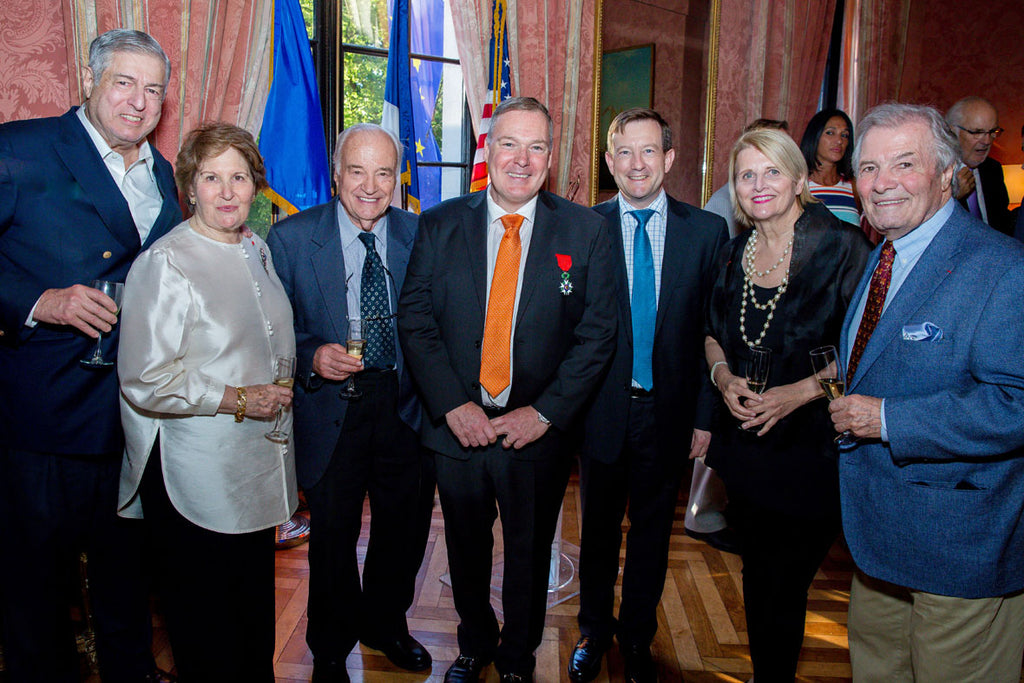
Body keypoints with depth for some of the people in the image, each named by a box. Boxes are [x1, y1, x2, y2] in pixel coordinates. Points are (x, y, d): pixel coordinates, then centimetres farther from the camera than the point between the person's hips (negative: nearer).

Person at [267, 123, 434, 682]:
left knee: (404, 532, 18)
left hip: (406, 409, 3)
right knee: (333, 538, 13)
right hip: (332, 413, -2)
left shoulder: (421, 235, 0)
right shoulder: (289, 238, -6)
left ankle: (385, 623, 48)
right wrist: (311, 356, -20)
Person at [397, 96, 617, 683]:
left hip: (538, 432, -1)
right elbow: (415, 320, -4)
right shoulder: (439, 225, -1)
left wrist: (545, 413, -14)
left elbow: (599, 332, -7)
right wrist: (453, 404, -14)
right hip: (458, 428, 1)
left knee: (530, 556, 17)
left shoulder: (586, 231, -4)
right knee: (466, 551, 20)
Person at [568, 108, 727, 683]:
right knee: (599, 526, 16)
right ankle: (594, 629, 40)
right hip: (602, 409, 0)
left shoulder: (707, 232, -2)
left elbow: (714, 332, -1)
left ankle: (638, 634, 39)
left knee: (652, 528, 16)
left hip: (668, 409, 1)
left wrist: (705, 414, -3)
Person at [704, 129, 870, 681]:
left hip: (810, 444, -5)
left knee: (784, 586, 5)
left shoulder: (842, 247, -10)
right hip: (744, 440, 5)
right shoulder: (733, 254, 6)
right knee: (756, 573, 18)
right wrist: (723, 375, -4)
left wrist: (799, 392, -21)